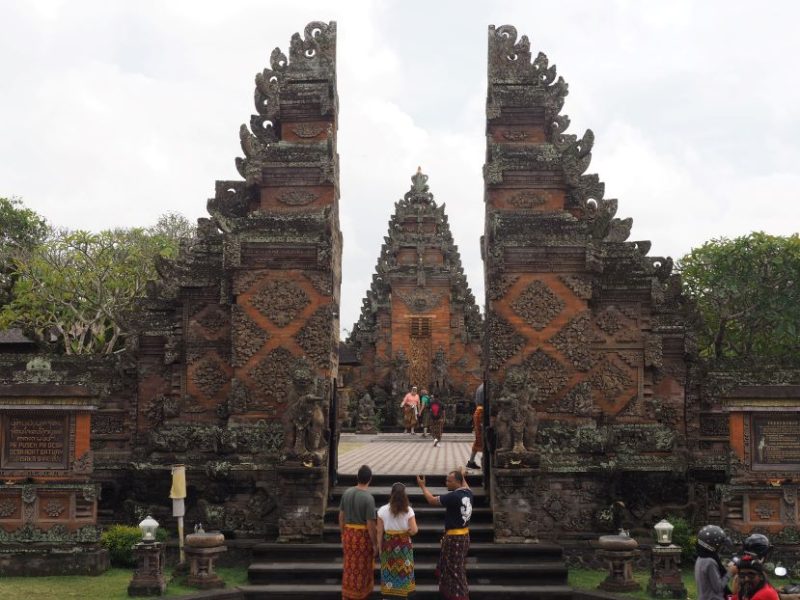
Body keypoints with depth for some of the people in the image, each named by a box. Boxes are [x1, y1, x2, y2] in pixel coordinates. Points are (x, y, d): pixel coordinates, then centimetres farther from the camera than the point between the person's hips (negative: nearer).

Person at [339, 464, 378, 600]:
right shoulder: (368, 498, -18)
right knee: (362, 569, 8)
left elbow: (341, 516, 6)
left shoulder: (346, 493, -1)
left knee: (349, 568, 16)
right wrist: (375, 544, -8)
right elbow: (370, 524, -17)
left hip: (348, 534, 5)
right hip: (363, 536, -5)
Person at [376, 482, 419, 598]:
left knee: (389, 571, 11)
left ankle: (388, 595, 15)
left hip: (388, 545, 0)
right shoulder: (408, 510, -10)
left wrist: (380, 548, 5)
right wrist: (406, 532, 8)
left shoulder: (383, 510, -9)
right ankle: (402, 594, 18)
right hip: (404, 545, 0)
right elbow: (414, 531, -14)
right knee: (403, 571, 12)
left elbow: (380, 532, -5)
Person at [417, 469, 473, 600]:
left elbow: (432, 500, -18)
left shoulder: (454, 496, -24)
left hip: (454, 538, -9)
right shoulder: (468, 493, 1)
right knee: (458, 567, 21)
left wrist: (422, 486, -5)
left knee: (454, 569, 0)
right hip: (464, 535, 9)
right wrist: (463, 477, 45)